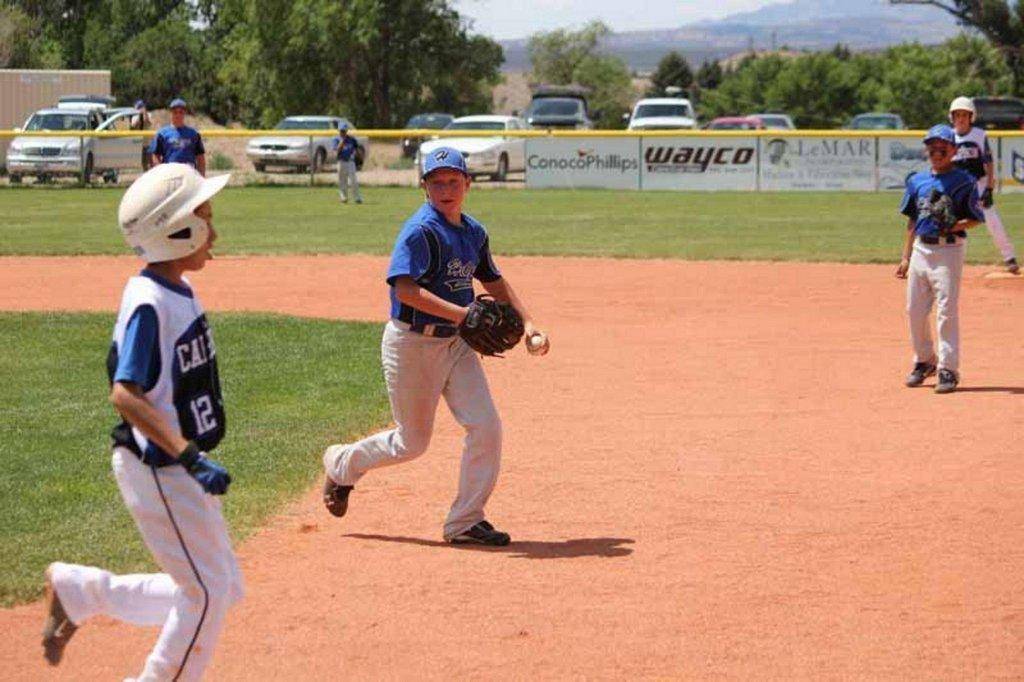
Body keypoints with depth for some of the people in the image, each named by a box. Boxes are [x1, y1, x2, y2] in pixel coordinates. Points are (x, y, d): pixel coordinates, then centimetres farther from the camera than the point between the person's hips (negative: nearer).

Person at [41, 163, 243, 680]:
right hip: (158, 470, -9)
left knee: (221, 590, 15)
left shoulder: (179, 290, 7)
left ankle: (76, 591, 24)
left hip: (181, 466, 9)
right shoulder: (149, 304, -22)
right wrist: (190, 457, -33)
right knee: (207, 594, -3)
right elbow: (126, 395, -28)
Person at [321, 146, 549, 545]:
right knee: (412, 442, 5)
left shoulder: (474, 232, 8)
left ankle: (465, 522, 3)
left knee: (486, 426, -7)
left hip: (455, 344, 7)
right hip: (412, 344, -7)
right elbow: (405, 288, -28)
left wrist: (526, 322, 10)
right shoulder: (421, 230, -18)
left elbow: (494, 282, 22)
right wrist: (459, 314, -34)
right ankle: (342, 464, 34)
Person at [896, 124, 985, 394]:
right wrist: (906, 256, 14)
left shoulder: (964, 182, -4)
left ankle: (948, 369, -5)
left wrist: (957, 226, -22)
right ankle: (924, 361, 27)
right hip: (920, 249, 6)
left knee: (947, 310, -9)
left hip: (949, 250, -6)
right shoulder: (917, 181, 12)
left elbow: (975, 218, -2)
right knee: (915, 310, 9)